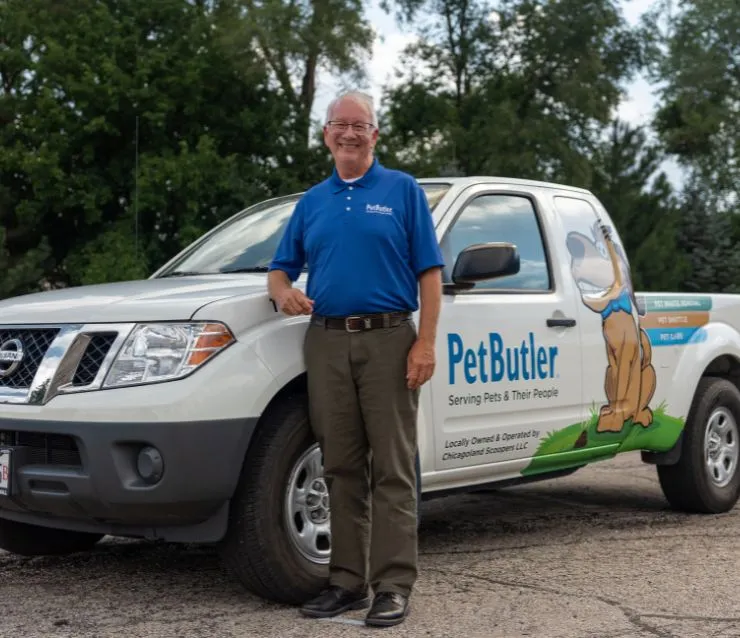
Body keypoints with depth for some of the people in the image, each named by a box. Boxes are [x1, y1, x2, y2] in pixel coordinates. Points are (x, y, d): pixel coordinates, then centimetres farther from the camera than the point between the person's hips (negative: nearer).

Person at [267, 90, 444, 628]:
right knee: (342, 468, 7)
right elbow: (281, 267, 21)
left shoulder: (403, 191, 5)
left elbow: (430, 272, 0)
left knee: (392, 468, -3)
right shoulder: (312, 201, 17)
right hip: (327, 342, 4)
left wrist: (426, 342, -11)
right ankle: (348, 580, 14)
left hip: (388, 339, -4)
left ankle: (394, 584, 1)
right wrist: (283, 291, -4)